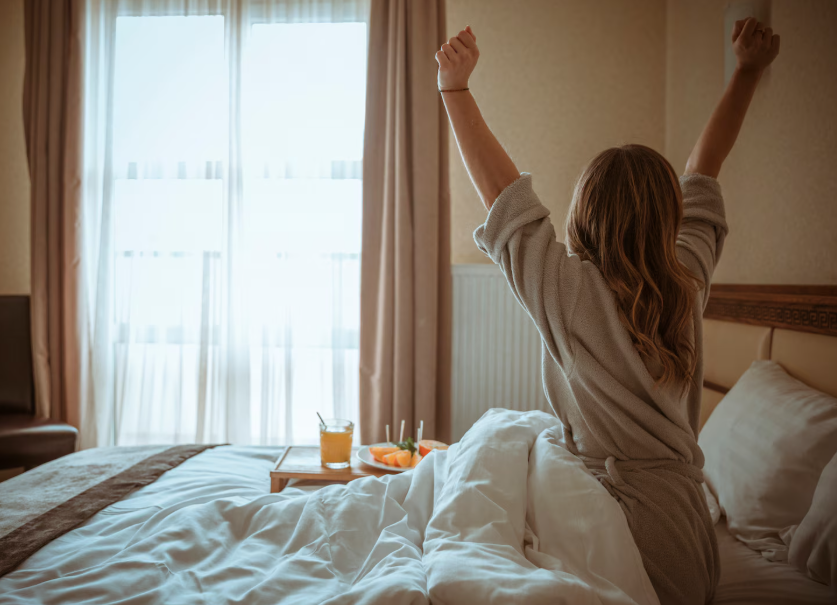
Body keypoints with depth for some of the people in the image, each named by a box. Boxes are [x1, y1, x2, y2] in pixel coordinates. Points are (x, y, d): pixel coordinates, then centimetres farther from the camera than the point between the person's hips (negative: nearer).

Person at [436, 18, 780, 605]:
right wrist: (748, 71, 24)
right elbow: (703, 172, 10)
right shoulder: (688, 279, -5)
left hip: (626, 507, -6)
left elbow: (503, 192, -14)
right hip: (688, 515, 6)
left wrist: (455, 88, -5)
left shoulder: (575, 291, -21)